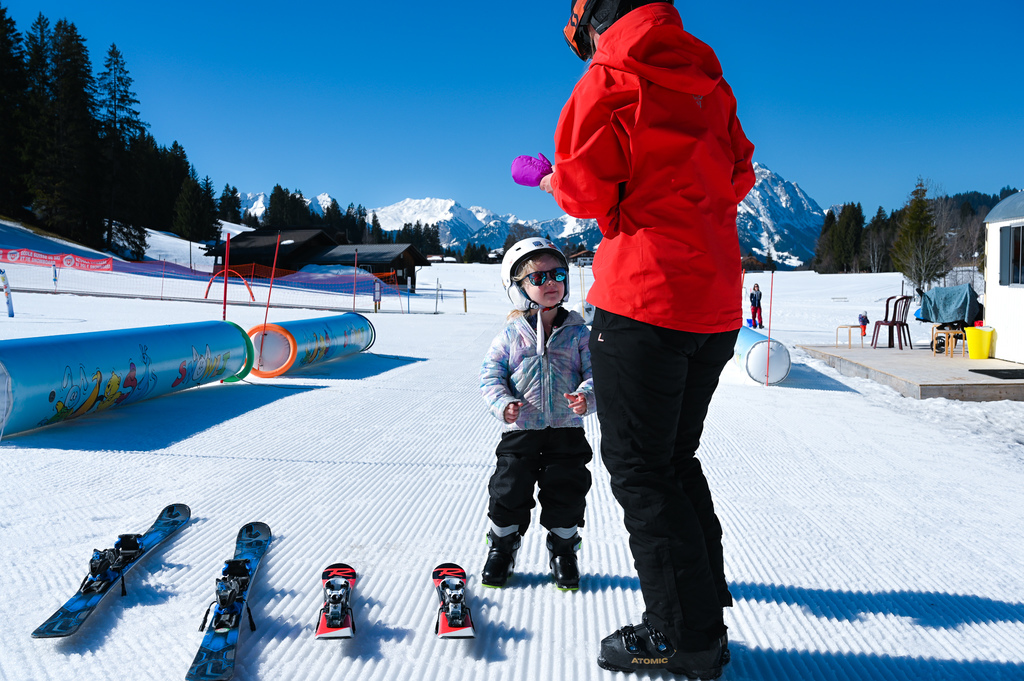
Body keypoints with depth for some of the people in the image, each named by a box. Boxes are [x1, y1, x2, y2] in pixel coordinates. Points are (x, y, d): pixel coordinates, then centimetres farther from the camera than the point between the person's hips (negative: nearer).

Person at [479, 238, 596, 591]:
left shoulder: (578, 332, 0)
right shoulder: (510, 335, -1)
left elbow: (594, 371, -2)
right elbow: (490, 375, 1)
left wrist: (587, 395, -23)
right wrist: (502, 404, -17)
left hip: (566, 429, 1)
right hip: (520, 430, 0)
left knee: (566, 493, 7)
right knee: (509, 490, 4)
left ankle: (563, 551, 30)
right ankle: (502, 547, 28)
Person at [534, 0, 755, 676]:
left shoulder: (609, 81, -6)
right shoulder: (710, 82, 14)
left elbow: (585, 193, -5)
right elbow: (738, 179, 18)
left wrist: (555, 181, 16)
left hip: (643, 299, -7)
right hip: (717, 302, 8)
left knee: (640, 467, 2)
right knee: (677, 460, 17)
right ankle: (705, 623, 23)